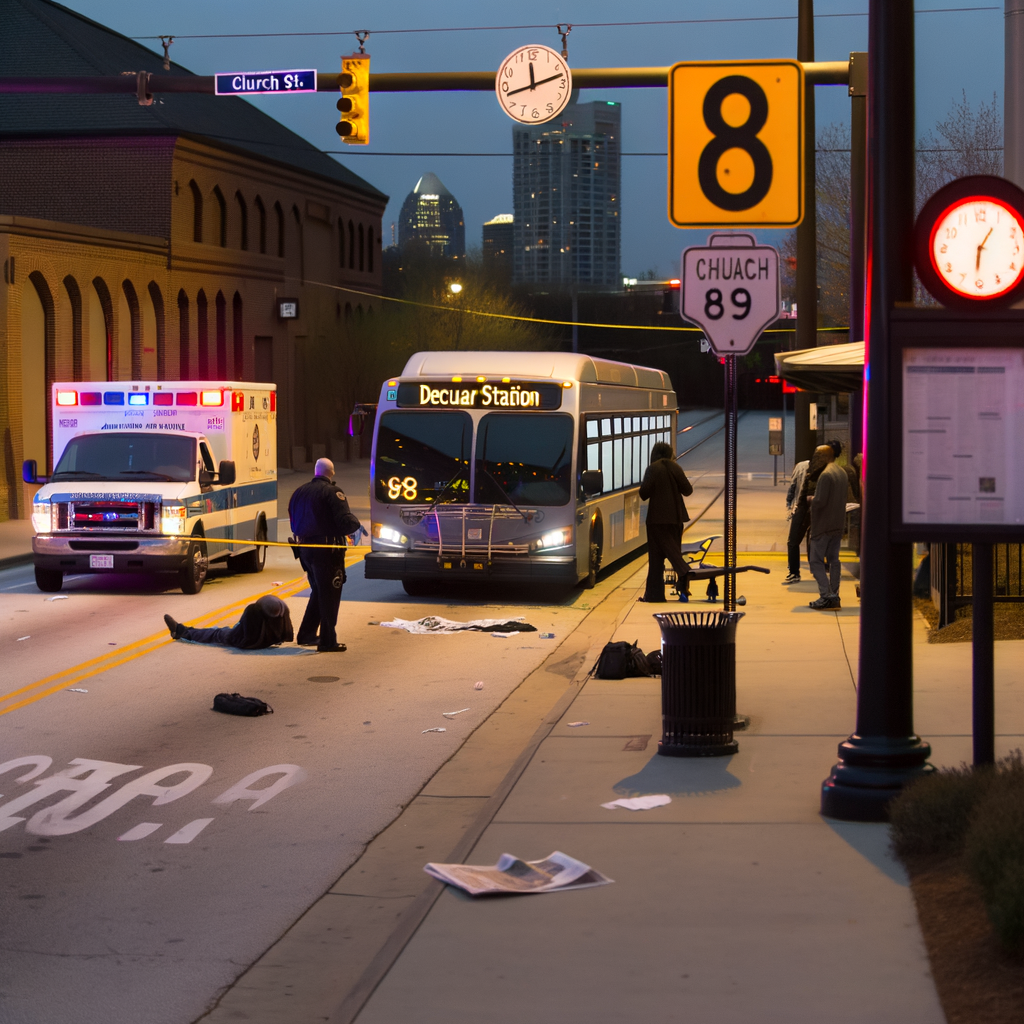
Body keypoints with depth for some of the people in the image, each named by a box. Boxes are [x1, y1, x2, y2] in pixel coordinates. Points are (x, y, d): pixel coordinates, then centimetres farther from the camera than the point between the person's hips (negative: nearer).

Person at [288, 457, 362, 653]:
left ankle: (306, 634, 26)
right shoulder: (333, 492, -13)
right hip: (327, 549, -7)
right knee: (330, 595, 0)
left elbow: (294, 524, 15)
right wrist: (357, 526, 1)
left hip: (305, 549, 7)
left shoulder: (299, 492, 10)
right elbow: (346, 521, -19)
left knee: (318, 592, 22)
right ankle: (327, 641, 1)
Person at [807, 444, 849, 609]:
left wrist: (809, 498, -3)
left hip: (823, 526, -9)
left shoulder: (825, 475, -18)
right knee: (833, 560, 11)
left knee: (816, 560, -5)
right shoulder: (841, 472, 13)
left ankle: (825, 596, -14)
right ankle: (834, 596, 11)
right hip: (838, 525, 9)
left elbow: (819, 501, -23)